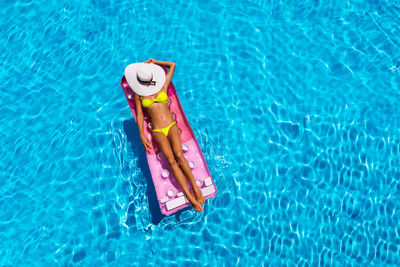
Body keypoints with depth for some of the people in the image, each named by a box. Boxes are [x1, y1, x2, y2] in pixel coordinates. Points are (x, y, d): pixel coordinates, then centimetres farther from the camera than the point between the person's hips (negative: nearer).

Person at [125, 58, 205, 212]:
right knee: (171, 160, -19)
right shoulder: (138, 94, 12)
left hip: (171, 125, 1)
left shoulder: (163, 86, 13)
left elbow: (172, 65, 22)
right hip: (157, 131, -1)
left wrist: (154, 62, 27)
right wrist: (141, 135, -3)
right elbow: (139, 115, 7)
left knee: (179, 155, -23)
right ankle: (189, 196, -23)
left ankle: (196, 188, -19)